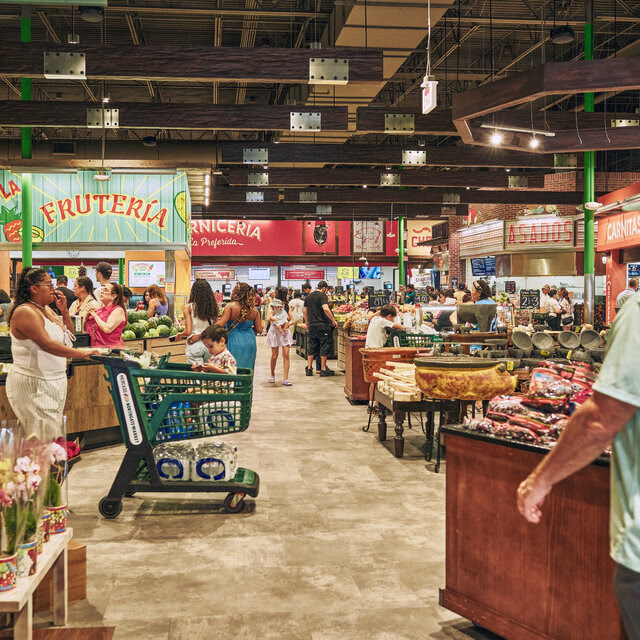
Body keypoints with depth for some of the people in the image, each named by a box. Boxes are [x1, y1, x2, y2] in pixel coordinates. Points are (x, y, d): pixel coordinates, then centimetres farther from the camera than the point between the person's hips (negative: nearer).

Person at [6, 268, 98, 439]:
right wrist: (80, 353, -28)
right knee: (45, 438, -10)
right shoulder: (24, 312, -15)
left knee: (55, 430, 9)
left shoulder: (46, 309, 13)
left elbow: (70, 336, 17)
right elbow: (47, 344, -26)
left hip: (54, 380, 9)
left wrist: (64, 311, 4)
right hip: (33, 383, -9)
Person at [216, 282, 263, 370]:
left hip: (234, 343, -4)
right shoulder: (254, 311, 2)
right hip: (250, 343, 4)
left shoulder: (230, 306, -11)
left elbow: (220, 325, -19)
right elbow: (259, 330, 3)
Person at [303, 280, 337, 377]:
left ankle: (309, 368, 13)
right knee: (325, 346, 0)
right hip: (322, 325, -7)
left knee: (312, 346, 13)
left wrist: (307, 323, 25)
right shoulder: (322, 295, -9)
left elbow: (304, 311, 17)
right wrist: (333, 320, -16)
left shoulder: (309, 296, 13)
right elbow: (325, 309, -22)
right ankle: (323, 369, 1)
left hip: (312, 325, 7)